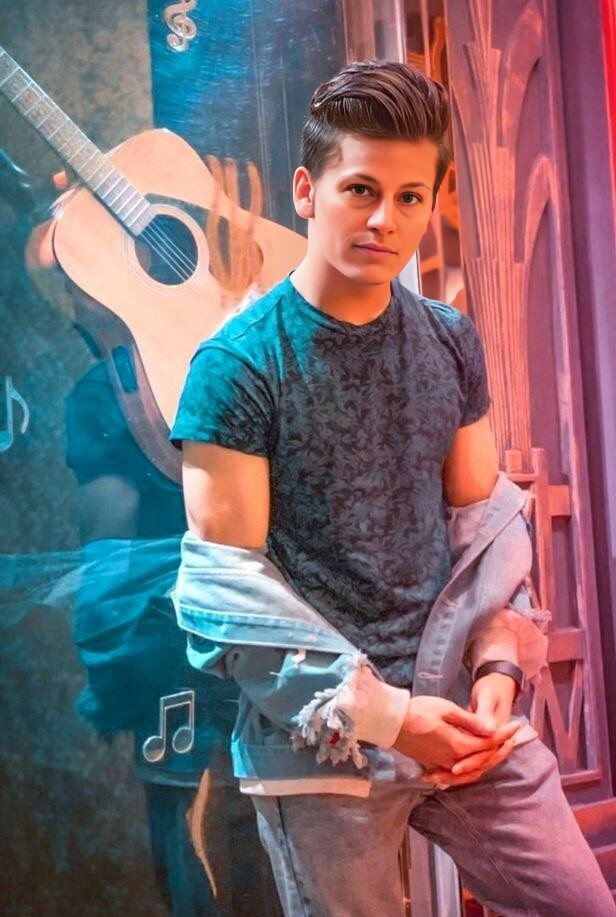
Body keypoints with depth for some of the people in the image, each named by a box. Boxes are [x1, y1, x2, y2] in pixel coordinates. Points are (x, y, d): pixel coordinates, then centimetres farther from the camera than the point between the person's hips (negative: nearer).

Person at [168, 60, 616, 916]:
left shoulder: (451, 343, 5)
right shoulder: (237, 365, -11)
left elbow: (486, 520, 10)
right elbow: (227, 585, -13)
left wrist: (498, 660, -4)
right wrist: (380, 713, -16)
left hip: (458, 713, 5)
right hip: (318, 743, -4)